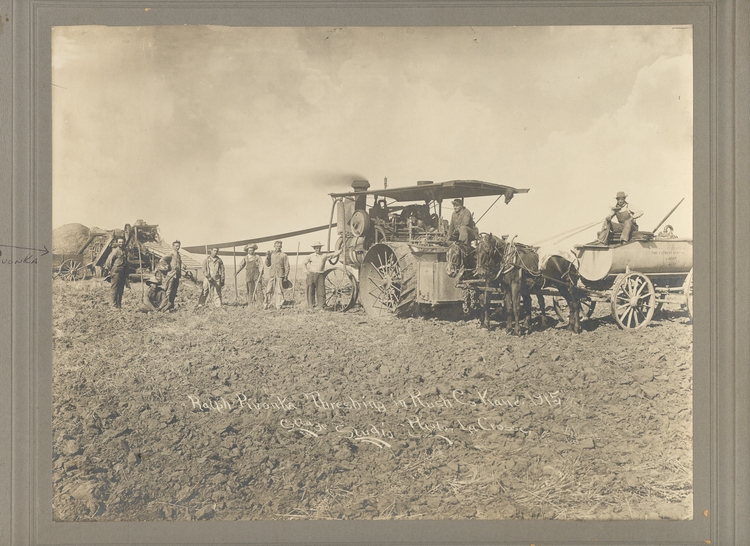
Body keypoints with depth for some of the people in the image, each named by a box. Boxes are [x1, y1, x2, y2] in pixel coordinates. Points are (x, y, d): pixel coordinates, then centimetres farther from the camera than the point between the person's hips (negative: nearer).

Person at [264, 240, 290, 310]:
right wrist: (267, 258, -2)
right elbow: (268, 265, 13)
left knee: (279, 291, -2)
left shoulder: (283, 255, 3)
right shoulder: (271, 254, 11)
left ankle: (279, 305, 4)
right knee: (268, 290, -1)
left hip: (280, 275, -2)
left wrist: (286, 276, -3)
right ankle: (266, 305, 6)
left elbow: (287, 267, 3)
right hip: (271, 275, 2)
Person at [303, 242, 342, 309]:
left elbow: (334, 254, 6)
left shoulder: (324, 255, 7)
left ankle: (320, 306, 0)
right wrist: (307, 270, 8)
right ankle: (310, 306, 6)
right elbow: (304, 263, 19)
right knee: (311, 290, 0)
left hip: (320, 275, 0)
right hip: (311, 274, 0)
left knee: (321, 290, -6)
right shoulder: (311, 256, 7)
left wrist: (342, 249, -3)